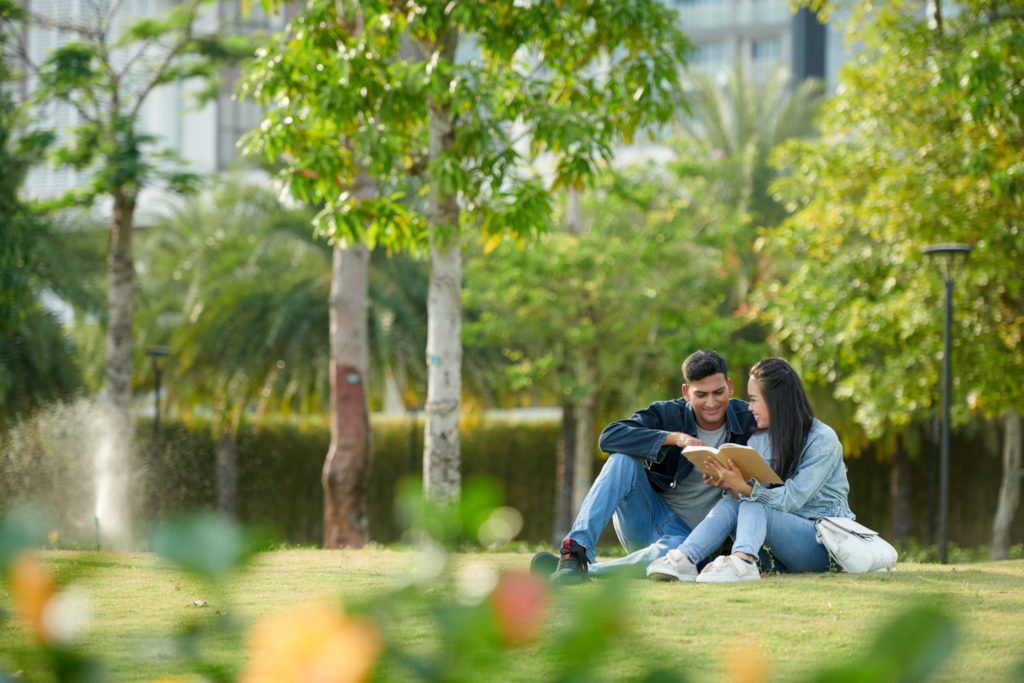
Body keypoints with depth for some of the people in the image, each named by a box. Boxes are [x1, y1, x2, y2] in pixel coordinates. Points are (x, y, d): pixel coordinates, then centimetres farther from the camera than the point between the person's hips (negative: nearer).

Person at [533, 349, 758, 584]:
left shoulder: (747, 420, -3)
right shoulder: (667, 414, -4)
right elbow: (609, 437, -19)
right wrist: (673, 438, -28)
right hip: (650, 518, 2)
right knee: (623, 460, -26)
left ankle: (587, 570, -28)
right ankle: (576, 551, -33)